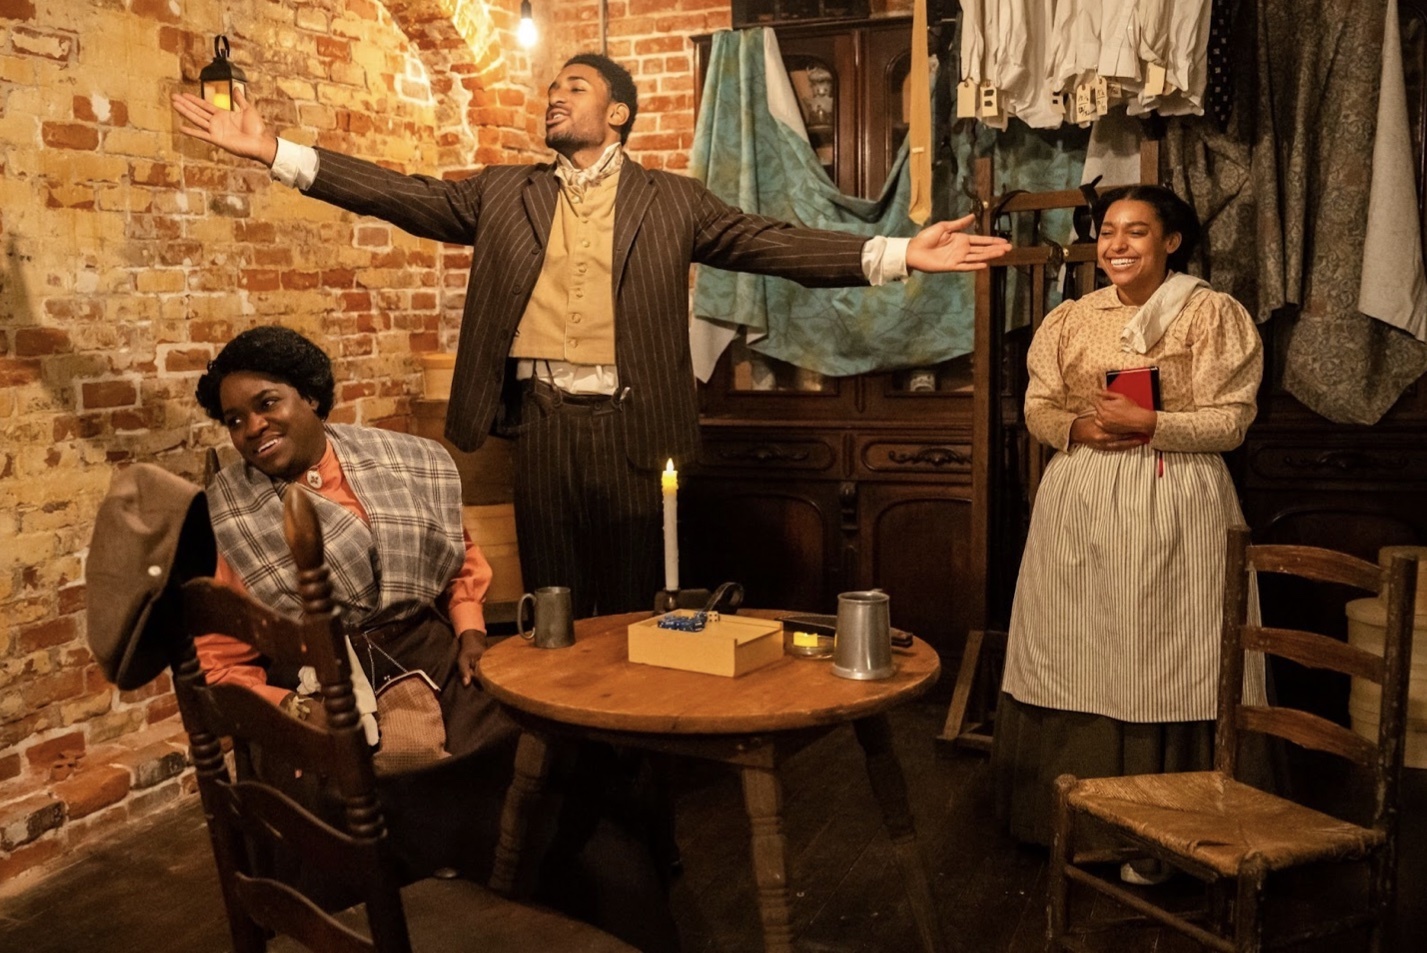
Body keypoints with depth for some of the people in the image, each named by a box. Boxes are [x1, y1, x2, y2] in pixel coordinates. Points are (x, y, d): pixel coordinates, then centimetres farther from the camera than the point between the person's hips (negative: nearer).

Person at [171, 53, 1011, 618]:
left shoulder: (672, 200, 4)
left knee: (636, 600, 8)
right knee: (553, 604, 11)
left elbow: (769, 243, -2)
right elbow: (409, 197, 5)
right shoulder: (504, 193, 11)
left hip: (630, 425, -2)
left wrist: (897, 254, -12)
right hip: (541, 420, 2)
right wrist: (276, 152, -3)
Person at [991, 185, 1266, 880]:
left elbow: (1230, 422, -6)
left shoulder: (1214, 314, -2)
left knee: (1161, 656, 0)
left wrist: (1147, 423, -19)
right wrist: (1079, 427, -12)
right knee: (1078, 656, 7)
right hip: (1079, 507, 4)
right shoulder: (1071, 319, 10)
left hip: (1173, 509, -3)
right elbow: (1038, 407, 9)